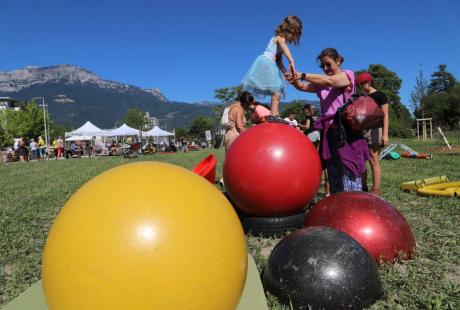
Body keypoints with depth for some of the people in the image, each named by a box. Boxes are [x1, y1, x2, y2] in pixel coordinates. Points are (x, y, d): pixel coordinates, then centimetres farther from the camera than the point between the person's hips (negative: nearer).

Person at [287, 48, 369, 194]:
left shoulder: (347, 75, 1)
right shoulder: (321, 83, 18)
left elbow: (329, 81, -18)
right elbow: (303, 87, 3)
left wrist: (302, 75, -23)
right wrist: (294, 80, -19)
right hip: (328, 130, 6)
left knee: (348, 172, -5)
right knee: (333, 172, 11)